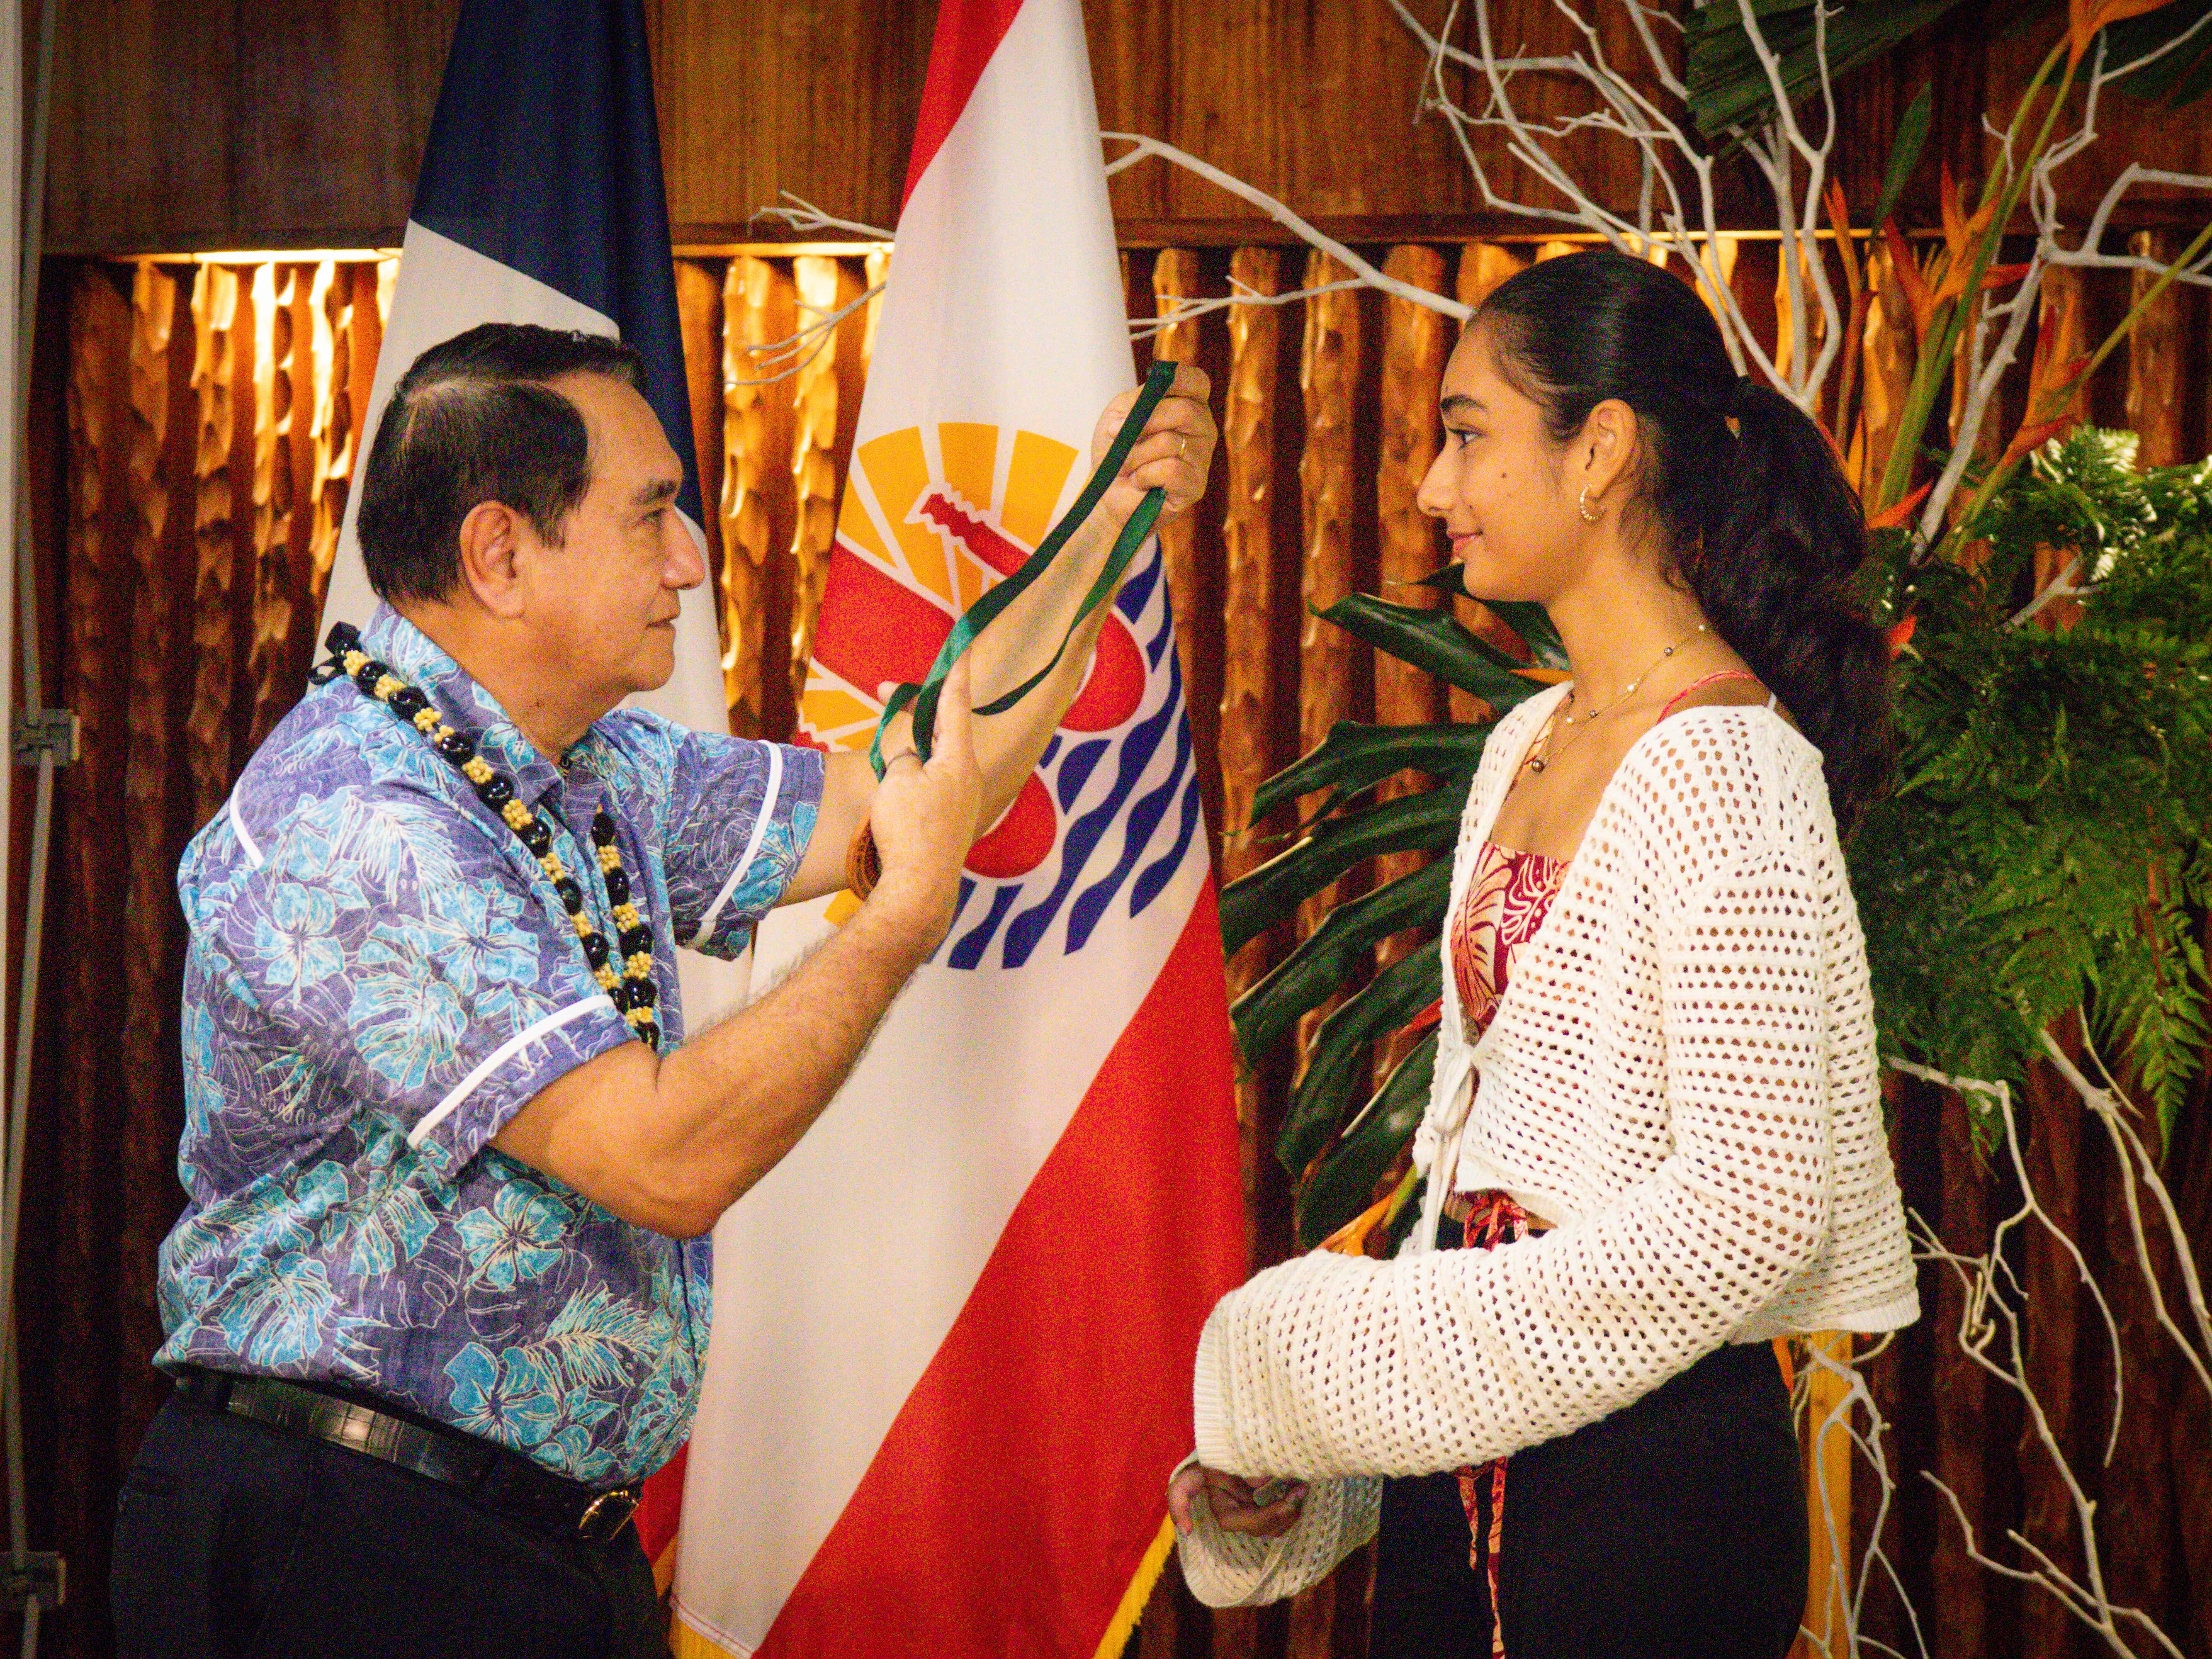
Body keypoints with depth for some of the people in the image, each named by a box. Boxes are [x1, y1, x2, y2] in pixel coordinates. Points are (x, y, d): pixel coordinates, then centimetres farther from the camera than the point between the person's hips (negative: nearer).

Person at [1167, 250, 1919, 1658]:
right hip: (1470, 1463, 8)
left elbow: (1749, 1213, -21)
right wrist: (1298, 1447, 9)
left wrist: (1376, 1355, -16)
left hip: (1649, 1479, -8)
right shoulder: (1528, 747, 12)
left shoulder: (1720, 765, -16)